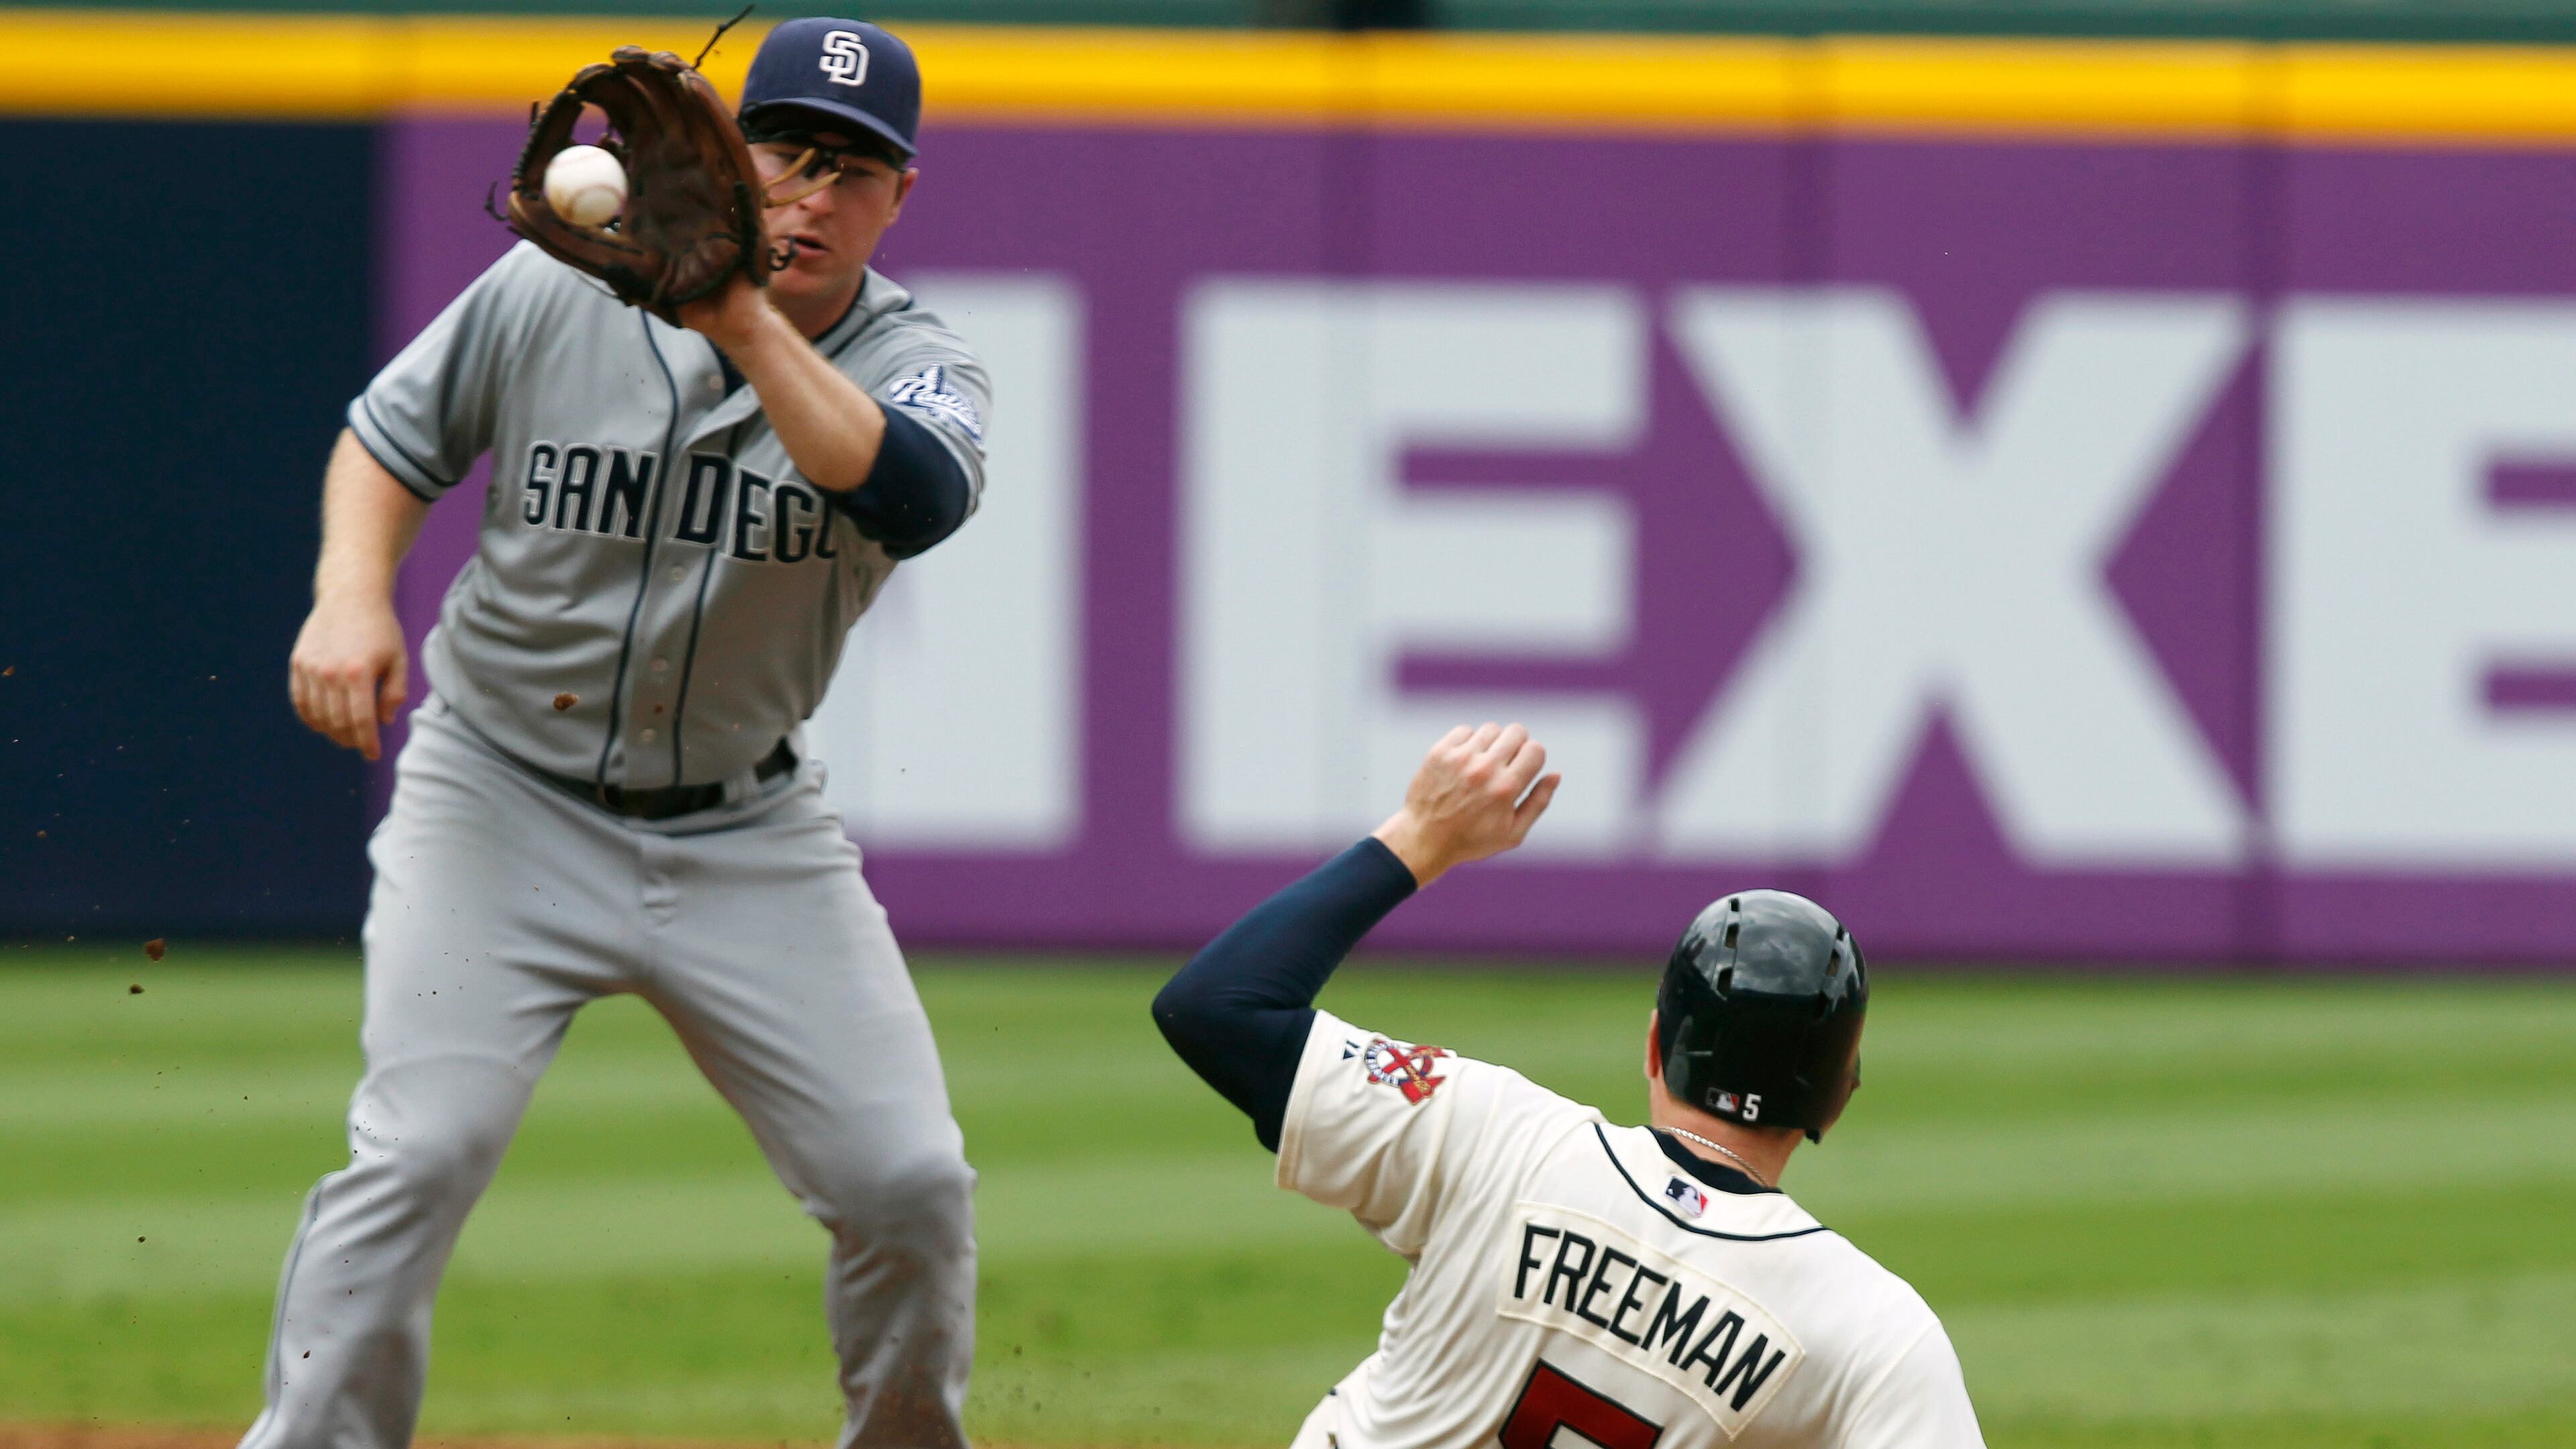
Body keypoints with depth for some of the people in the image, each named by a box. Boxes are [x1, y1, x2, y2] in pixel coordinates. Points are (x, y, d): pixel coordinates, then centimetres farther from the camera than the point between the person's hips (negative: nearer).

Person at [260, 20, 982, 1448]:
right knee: (420, 1153, -19)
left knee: (909, 1182, -3)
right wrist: (352, 596, -13)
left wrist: (748, 322, -41)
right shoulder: (557, 296, -8)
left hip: (740, 833, 2)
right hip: (501, 796, -2)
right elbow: (391, 438, 6)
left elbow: (912, 495, -32)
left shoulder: (915, 363, -8)